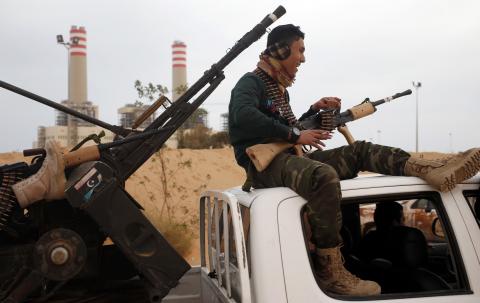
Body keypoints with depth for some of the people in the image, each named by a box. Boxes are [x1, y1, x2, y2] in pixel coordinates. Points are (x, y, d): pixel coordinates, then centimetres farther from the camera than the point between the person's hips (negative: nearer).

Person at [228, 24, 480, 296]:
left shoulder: (280, 89, 23)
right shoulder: (251, 83, -5)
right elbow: (243, 116, -27)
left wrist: (314, 110, 14)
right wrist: (294, 135, -22)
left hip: (287, 157, 10)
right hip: (264, 164, -10)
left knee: (360, 150, 2)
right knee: (324, 176, -38)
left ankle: (436, 171, -14)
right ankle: (331, 274, -35)